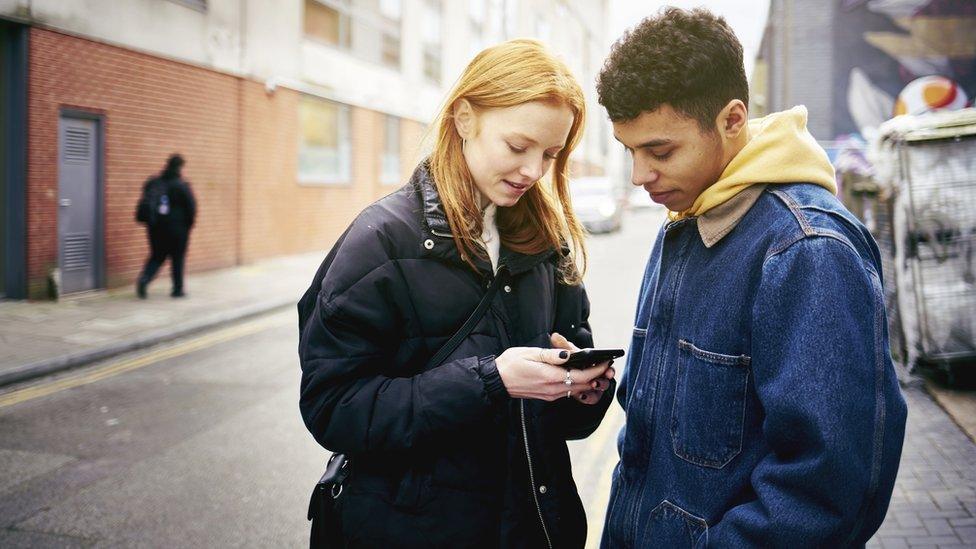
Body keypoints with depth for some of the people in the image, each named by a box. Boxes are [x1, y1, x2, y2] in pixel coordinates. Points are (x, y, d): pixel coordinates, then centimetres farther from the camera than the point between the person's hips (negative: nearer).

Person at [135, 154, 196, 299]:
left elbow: (145, 203, 8)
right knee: (177, 258, 8)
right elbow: (191, 206, -9)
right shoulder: (182, 186, -10)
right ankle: (177, 289, 13)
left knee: (156, 256, 13)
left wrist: (150, 220, 13)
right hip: (177, 227, -4)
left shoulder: (153, 183, 5)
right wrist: (189, 223, 6)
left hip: (156, 227, 4)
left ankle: (144, 278, -11)